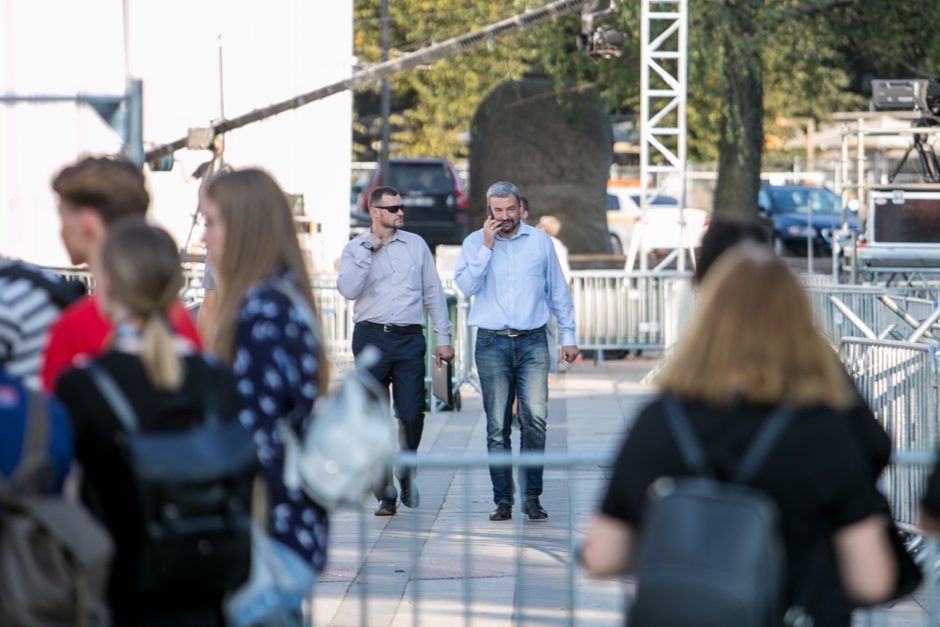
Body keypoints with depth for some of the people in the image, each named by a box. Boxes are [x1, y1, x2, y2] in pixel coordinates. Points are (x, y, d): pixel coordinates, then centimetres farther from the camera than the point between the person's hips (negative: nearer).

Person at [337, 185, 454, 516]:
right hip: (371, 337, -1)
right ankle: (385, 494, 7)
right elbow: (348, 290, -11)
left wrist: (443, 337, 9)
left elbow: (433, 292, 13)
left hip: (409, 339, 1)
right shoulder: (355, 249, 5)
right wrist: (368, 250, -12)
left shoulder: (416, 245, 11)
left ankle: (406, 470, 22)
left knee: (412, 413, -6)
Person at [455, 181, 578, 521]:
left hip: (533, 341, 0)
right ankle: (502, 499, 5)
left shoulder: (540, 241, 9)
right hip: (492, 343, 0)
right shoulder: (475, 242, 7)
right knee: (497, 426, 0)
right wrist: (487, 247, -12)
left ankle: (532, 496, -5)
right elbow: (466, 286, -8)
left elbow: (558, 290, 15)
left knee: (536, 417, -13)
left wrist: (568, 336, 13)